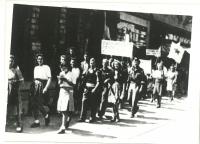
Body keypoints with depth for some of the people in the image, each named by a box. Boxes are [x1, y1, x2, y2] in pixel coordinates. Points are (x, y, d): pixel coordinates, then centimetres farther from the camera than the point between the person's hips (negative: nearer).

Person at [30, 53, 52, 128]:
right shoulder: (36, 68, 19)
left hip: (42, 86, -6)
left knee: (41, 104, -9)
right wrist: (34, 83, 4)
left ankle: (46, 116, 19)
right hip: (35, 86, 6)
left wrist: (46, 88, -16)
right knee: (34, 104, 1)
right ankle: (36, 121, 8)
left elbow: (49, 79, -7)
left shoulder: (46, 67, 0)